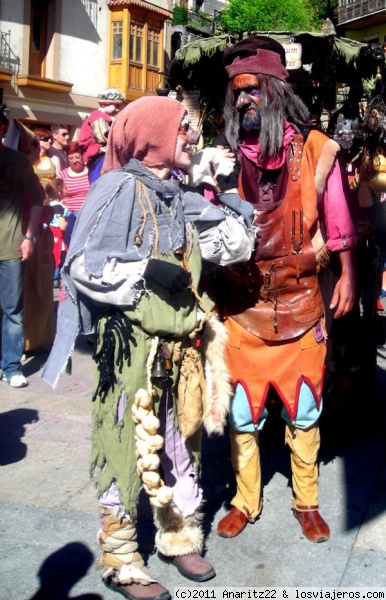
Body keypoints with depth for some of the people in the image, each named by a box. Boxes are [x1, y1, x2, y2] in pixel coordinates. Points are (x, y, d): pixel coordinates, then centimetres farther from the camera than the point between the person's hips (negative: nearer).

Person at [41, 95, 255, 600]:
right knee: (127, 444, 2)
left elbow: (233, 245, 11)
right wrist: (146, 271, -22)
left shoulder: (181, 198, 13)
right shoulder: (119, 189, -9)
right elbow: (82, 264, -15)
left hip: (181, 344, 7)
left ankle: (179, 536, 34)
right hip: (132, 342, -7)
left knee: (181, 440, 16)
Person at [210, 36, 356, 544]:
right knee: (242, 411, 10)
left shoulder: (315, 148, -4)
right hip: (241, 305, 1)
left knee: (304, 409, 13)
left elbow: (336, 219, 5)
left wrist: (347, 275, 4)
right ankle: (245, 502, 29)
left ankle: (306, 502, 32)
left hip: (300, 302, 0)